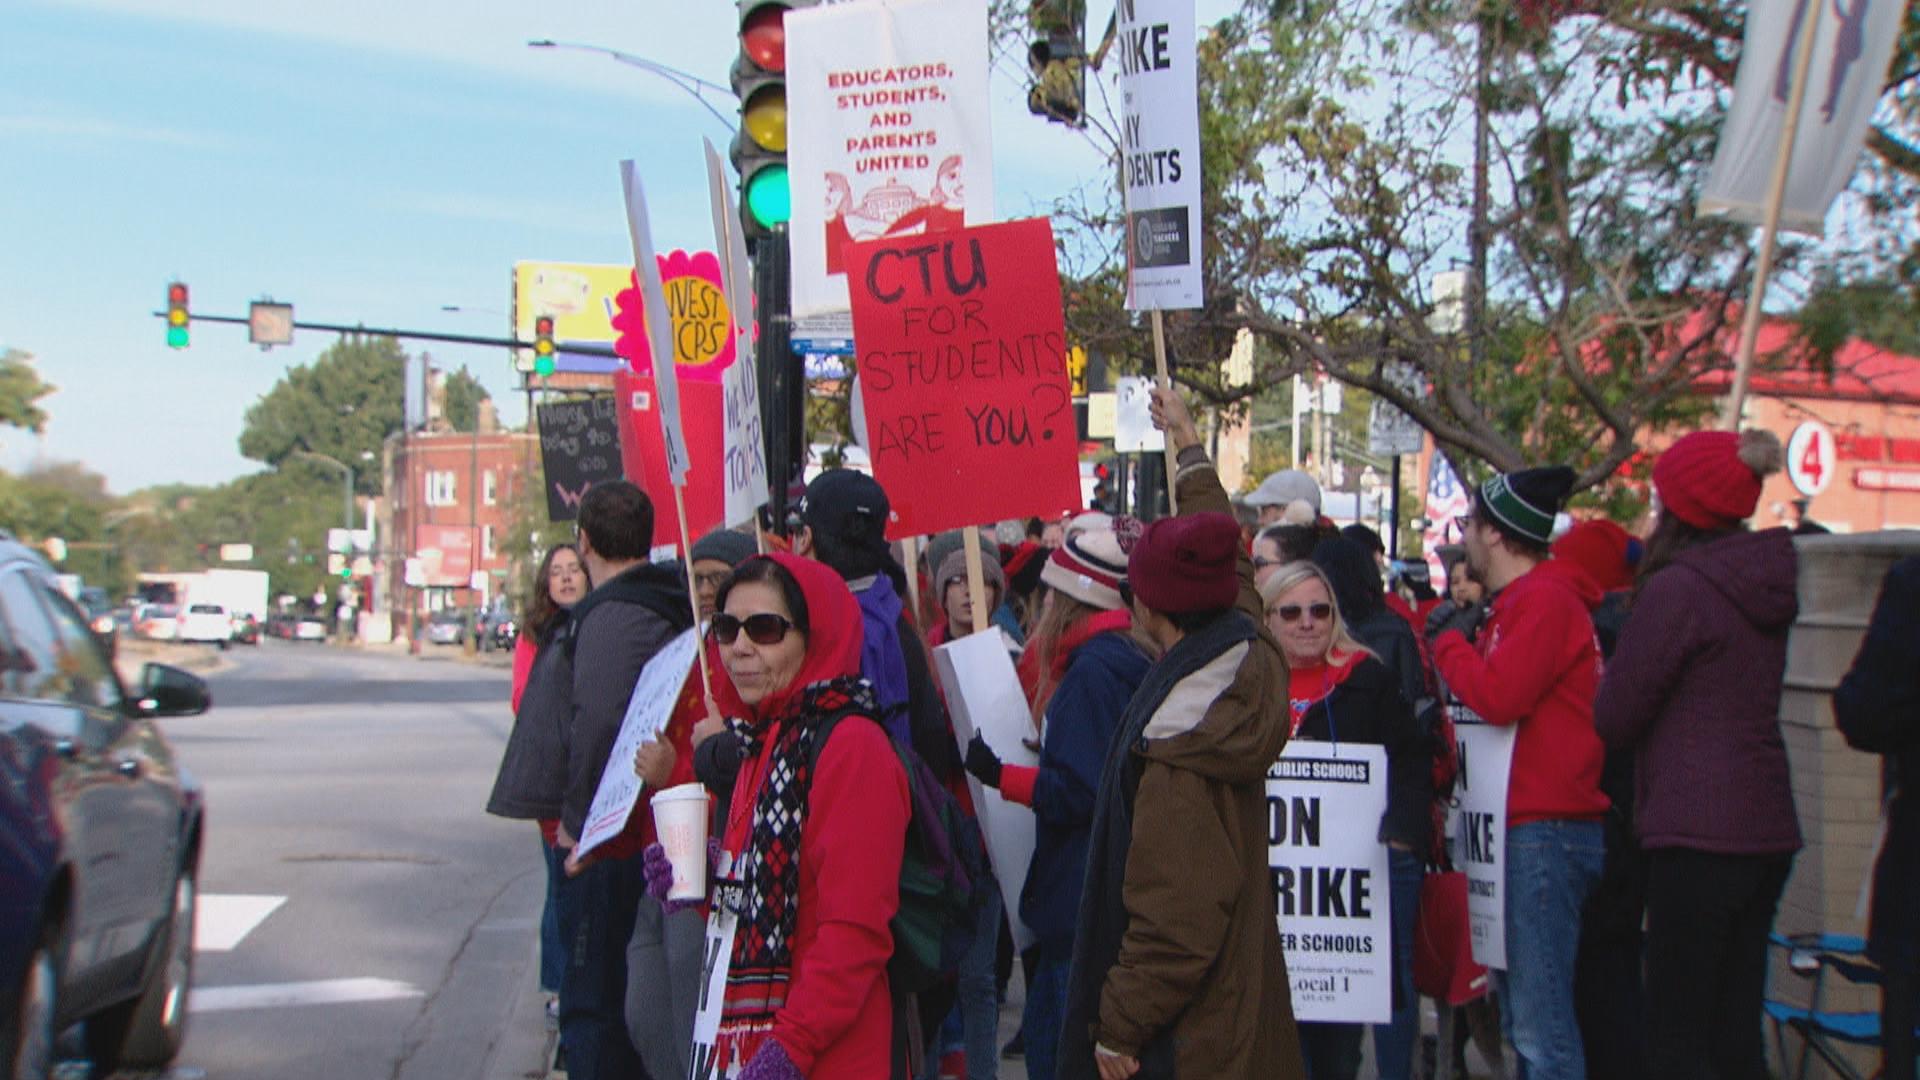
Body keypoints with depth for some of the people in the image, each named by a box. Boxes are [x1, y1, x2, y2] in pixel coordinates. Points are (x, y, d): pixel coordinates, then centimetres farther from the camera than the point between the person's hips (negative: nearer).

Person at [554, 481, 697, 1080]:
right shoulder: (669, 603, 12)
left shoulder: (613, 614, -16)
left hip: (608, 844, -9)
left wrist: (578, 823, -17)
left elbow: (597, 726, -27)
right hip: (653, 829, 9)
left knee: (591, 1006, -2)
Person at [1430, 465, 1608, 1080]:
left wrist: (1448, 647, -5)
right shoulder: (1518, 600, 21)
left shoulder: (1544, 598, -12)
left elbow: (1498, 695, -21)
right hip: (1522, 827, 11)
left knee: (1541, 1025, -10)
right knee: (1521, 1017, 16)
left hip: (1545, 830, -11)